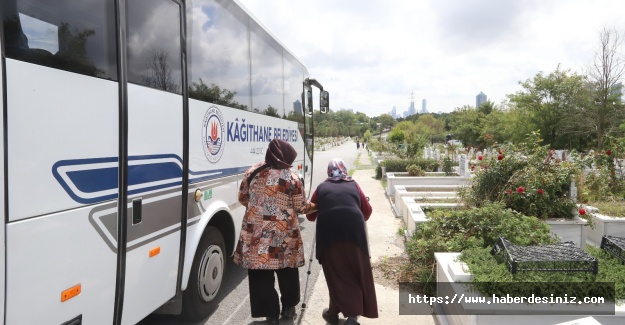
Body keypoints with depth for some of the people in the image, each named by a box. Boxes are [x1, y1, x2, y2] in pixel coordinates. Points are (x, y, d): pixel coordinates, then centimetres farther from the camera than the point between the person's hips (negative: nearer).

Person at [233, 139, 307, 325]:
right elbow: (300, 206, -1)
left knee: (261, 275, 8)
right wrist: (310, 205, 21)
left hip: (256, 231, 0)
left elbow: (242, 198, 11)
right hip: (284, 232, 0)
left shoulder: (253, 172, 1)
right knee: (287, 272, 19)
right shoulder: (292, 178, -6)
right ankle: (288, 307, 32)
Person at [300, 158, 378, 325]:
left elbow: (311, 215, 24)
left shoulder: (322, 187, 21)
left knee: (336, 273, 12)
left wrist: (310, 208, 44)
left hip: (328, 231, 0)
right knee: (356, 271, 11)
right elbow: (367, 211, 23)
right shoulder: (353, 185, 22)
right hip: (353, 230, 0)